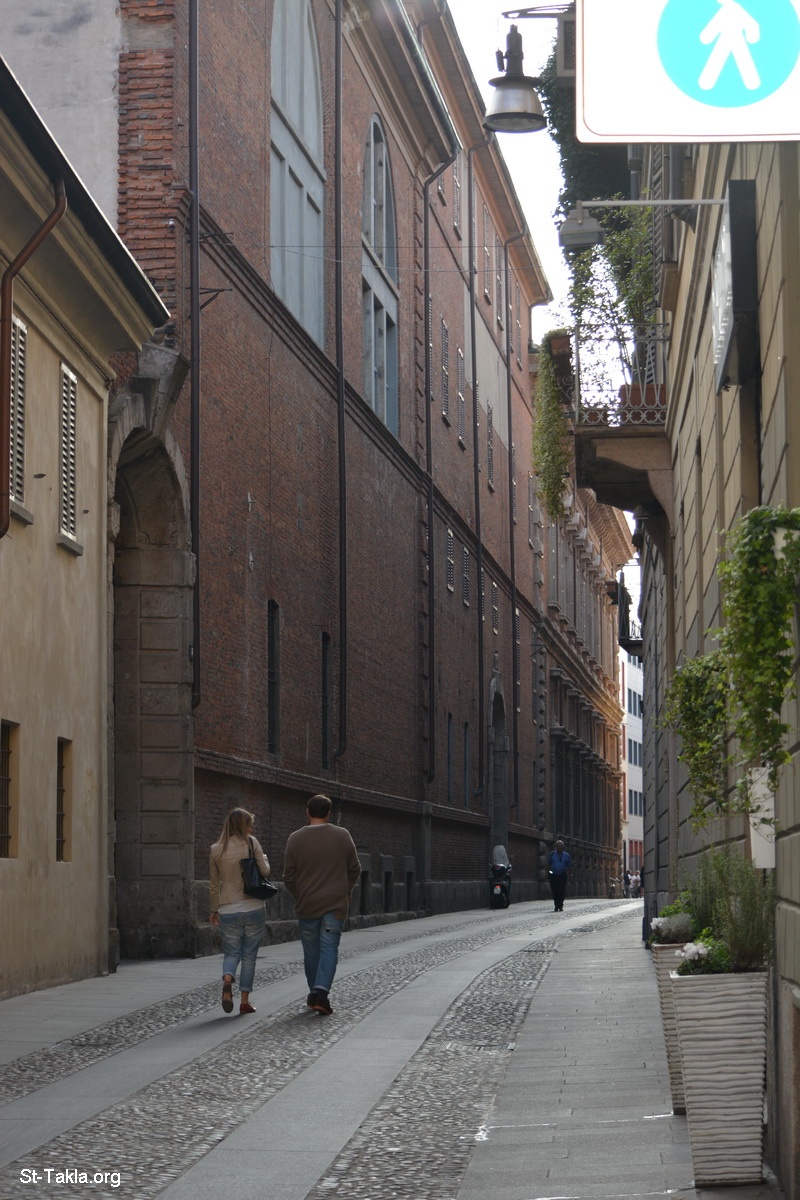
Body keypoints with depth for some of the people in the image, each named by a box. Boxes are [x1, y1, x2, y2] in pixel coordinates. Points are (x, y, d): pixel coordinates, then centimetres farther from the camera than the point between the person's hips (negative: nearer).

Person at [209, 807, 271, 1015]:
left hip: (228, 910, 1)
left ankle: (227, 979, -22)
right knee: (249, 954, 9)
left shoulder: (216, 849, 3)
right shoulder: (251, 843, -5)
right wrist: (265, 859, 16)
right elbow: (264, 871, -5)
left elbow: (214, 884, 9)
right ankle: (244, 1000, 8)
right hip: (254, 908, -1)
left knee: (231, 952, 9)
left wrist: (214, 910, 19)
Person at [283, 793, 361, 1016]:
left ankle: (314, 994, 22)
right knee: (329, 949, -2)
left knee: (311, 951, 13)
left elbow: (289, 877, -1)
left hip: (307, 905, 1)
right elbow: (354, 870, 4)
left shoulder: (296, 839, -2)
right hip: (335, 904, -1)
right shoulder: (342, 836, -1)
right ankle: (321, 992, -18)